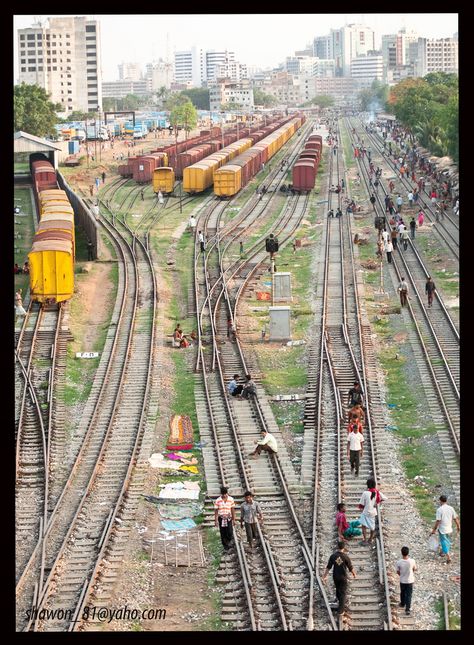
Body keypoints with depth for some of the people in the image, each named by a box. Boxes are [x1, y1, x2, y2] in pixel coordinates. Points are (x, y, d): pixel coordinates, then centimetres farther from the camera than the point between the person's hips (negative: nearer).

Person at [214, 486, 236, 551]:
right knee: (223, 533, 4)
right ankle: (225, 546, 18)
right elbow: (216, 511, -1)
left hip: (228, 519, 0)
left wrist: (234, 519, 5)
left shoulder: (231, 499, -3)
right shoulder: (218, 501, -7)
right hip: (221, 519, 0)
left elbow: (233, 510, 4)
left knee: (230, 533, -6)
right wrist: (216, 520, -3)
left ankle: (228, 541, 25)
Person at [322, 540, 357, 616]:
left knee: (338, 591, 23)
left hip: (335, 577, 3)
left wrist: (325, 576, -1)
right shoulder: (345, 557, -19)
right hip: (343, 577, -3)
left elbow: (328, 567, -8)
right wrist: (354, 574, 10)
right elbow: (350, 568, -10)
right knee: (343, 592, 8)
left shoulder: (333, 556, -12)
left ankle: (342, 605, 43)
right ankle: (340, 609, 9)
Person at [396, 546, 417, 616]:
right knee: (409, 594, 9)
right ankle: (408, 609, 7)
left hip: (402, 581, 1)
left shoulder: (399, 562, -21)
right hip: (410, 580, -1)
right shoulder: (412, 561, -21)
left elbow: (398, 572, -7)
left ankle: (402, 604, 46)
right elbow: (415, 569, -3)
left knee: (403, 593, 25)